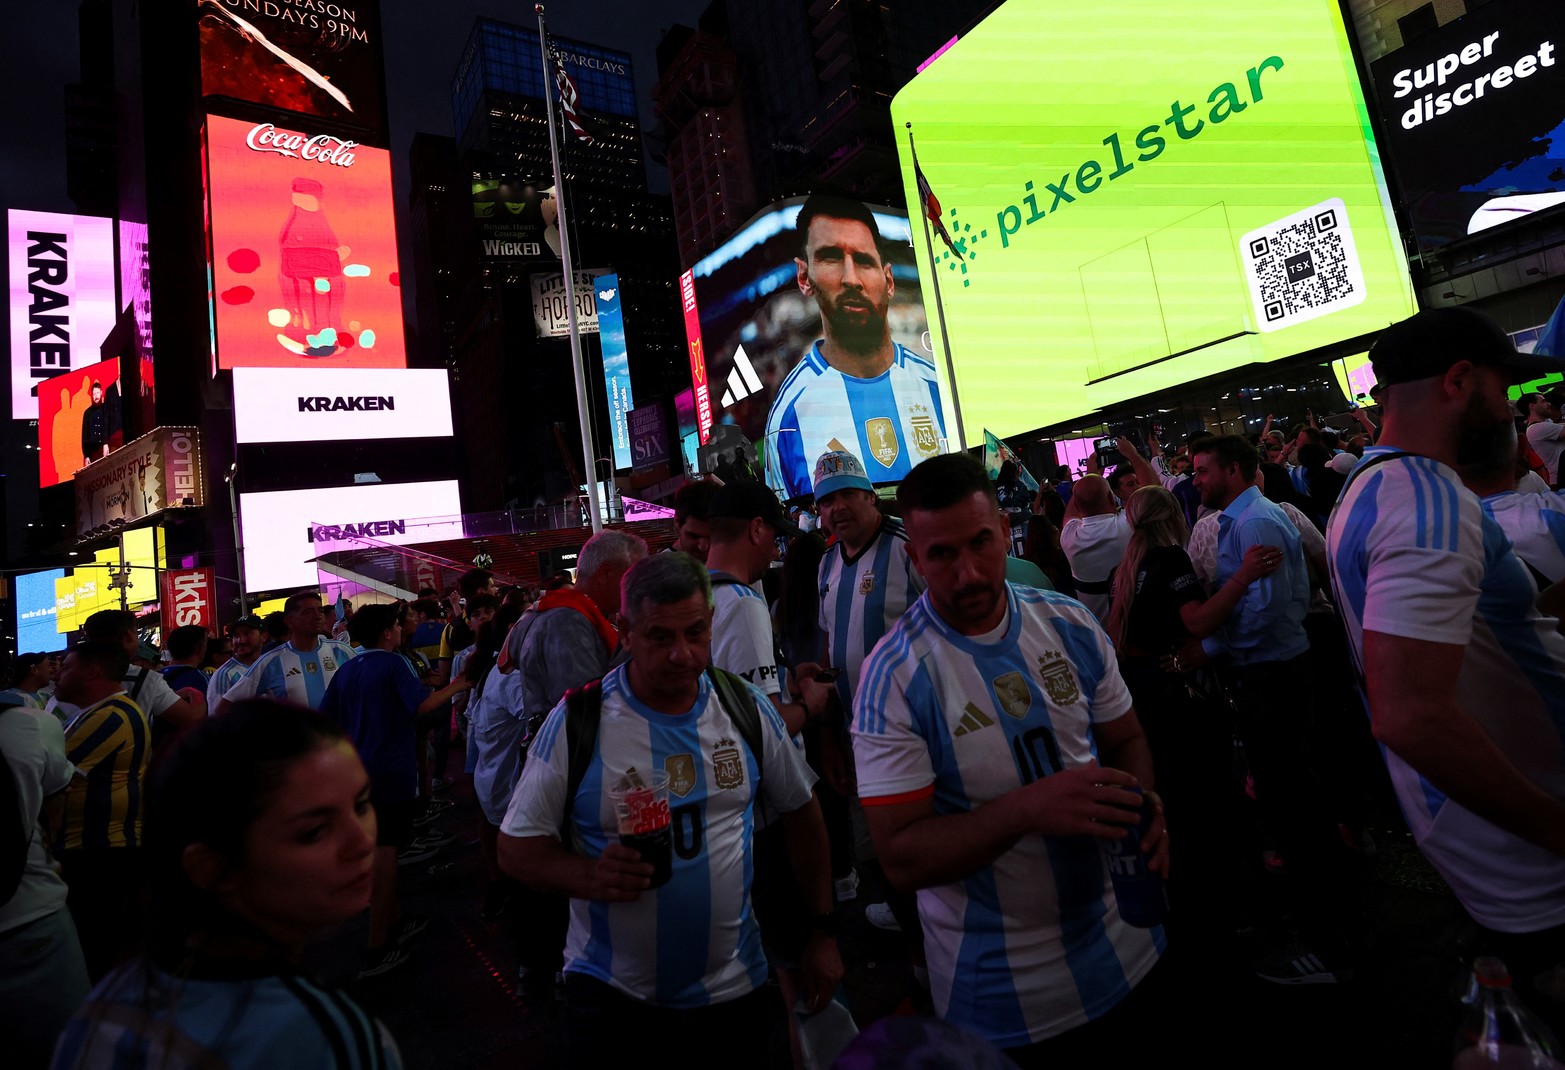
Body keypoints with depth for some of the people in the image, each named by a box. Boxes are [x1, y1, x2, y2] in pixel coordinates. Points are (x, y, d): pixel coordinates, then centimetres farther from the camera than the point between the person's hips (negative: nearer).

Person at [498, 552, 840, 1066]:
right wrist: (589, 876, -28)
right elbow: (517, 848, -8)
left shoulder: (747, 708, -7)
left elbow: (800, 811, 5)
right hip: (610, 993, -2)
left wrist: (824, 932, 4)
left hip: (734, 986, 3)